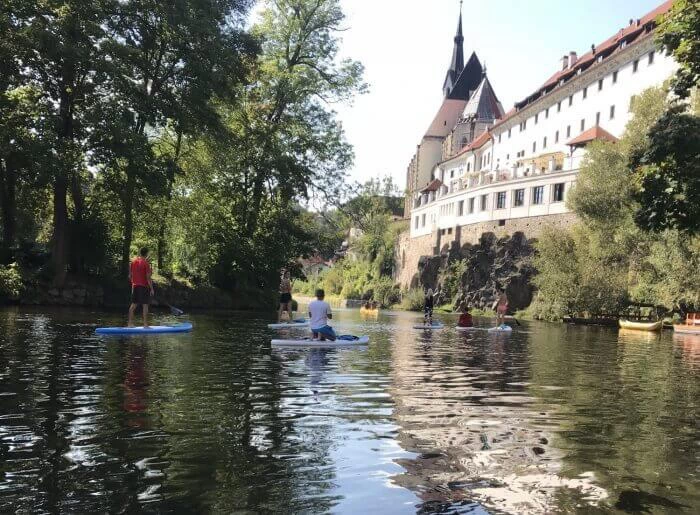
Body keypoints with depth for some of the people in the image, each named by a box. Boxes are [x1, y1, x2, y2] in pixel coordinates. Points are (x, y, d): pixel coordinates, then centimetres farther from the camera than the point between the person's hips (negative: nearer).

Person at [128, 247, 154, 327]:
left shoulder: (133, 262, 7)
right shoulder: (146, 263, -12)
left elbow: (130, 276, 11)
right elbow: (148, 277, -14)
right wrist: (151, 288, -10)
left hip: (135, 286, 6)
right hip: (144, 286, -6)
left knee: (133, 305, 10)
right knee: (145, 305, -2)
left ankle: (130, 323, 12)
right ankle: (145, 324, -2)